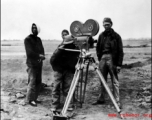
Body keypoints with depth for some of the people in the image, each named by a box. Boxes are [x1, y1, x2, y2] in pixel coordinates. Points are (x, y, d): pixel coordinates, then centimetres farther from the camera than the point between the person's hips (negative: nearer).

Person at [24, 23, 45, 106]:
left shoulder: (38, 39, 17)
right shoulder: (28, 39, -3)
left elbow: (42, 50, 10)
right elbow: (29, 52, -12)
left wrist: (41, 57, -10)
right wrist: (39, 55, -18)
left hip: (39, 63, 7)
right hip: (32, 64, -7)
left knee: (38, 82, 7)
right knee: (32, 82, -9)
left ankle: (34, 98, 17)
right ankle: (29, 100, -1)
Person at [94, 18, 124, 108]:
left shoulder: (116, 36, 1)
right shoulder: (101, 35, 13)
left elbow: (120, 51, -3)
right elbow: (98, 48, 19)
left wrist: (119, 64, -10)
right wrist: (100, 58, 4)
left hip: (112, 59, -4)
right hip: (103, 59, 4)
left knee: (115, 81, -3)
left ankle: (117, 101, 1)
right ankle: (101, 99, 19)